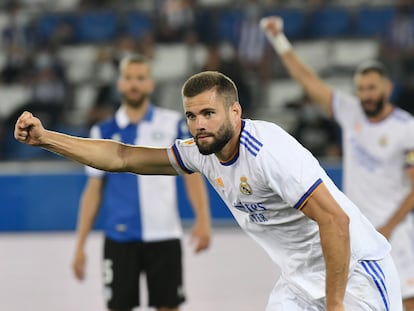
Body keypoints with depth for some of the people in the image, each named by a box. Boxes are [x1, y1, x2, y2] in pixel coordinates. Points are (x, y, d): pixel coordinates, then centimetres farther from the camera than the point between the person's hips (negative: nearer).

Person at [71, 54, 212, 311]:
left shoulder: (172, 124, 3)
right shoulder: (105, 132, 6)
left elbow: (192, 174, 0)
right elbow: (93, 189, 9)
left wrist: (203, 220, -15)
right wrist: (80, 246, 6)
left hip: (164, 236, -1)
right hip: (119, 238, 1)